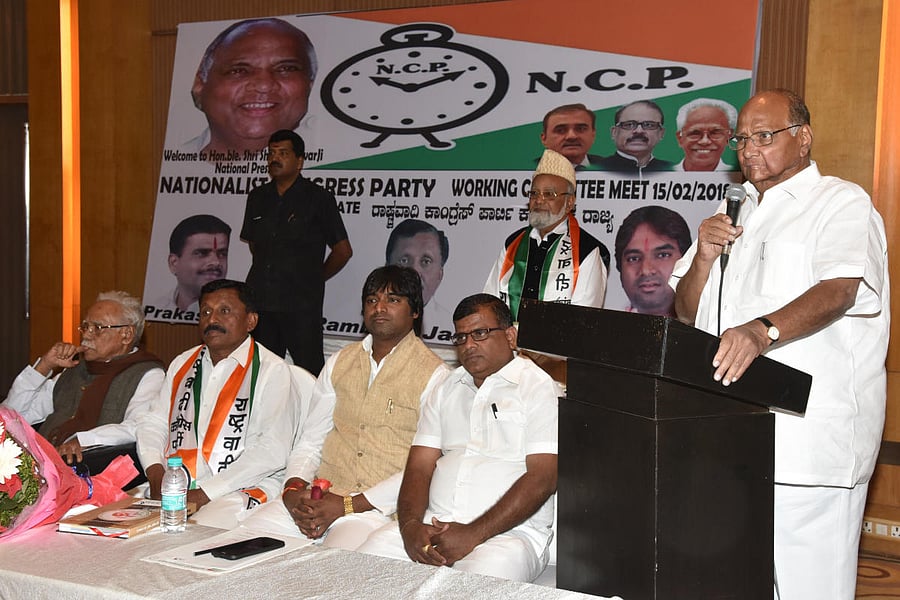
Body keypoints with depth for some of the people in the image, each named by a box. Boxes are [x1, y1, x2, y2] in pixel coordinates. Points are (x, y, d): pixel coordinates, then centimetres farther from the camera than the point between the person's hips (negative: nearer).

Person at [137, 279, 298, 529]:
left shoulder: (273, 371, -2)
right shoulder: (183, 363, 20)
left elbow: (273, 450, -12)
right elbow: (153, 423, 20)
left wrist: (205, 493, -17)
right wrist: (156, 473, -2)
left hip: (241, 490, -5)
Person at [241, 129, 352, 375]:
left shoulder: (319, 199, -2)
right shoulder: (258, 197, 13)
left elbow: (343, 251, 3)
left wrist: (314, 279, 8)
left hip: (302, 303, -5)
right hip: (261, 300, 5)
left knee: (309, 372, -6)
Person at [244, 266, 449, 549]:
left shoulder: (433, 374, -1)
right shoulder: (339, 363, 18)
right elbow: (310, 440, 18)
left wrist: (347, 505, -14)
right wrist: (293, 489, -4)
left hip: (378, 506, -5)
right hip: (319, 496, 6)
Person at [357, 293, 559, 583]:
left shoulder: (538, 388, 2)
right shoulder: (447, 390, 21)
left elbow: (543, 478, -9)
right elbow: (420, 465, 12)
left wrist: (473, 534, -16)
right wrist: (410, 525, -10)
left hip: (508, 530, -5)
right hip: (435, 523, 5)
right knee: (372, 552, -21)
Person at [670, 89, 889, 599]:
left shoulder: (842, 203, 0)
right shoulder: (734, 214, 22)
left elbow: (838, 291, -19)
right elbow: (686, 312, 21)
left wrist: (762, 331, -36)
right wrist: (704, 256, 2)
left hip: (809, 436, -6)